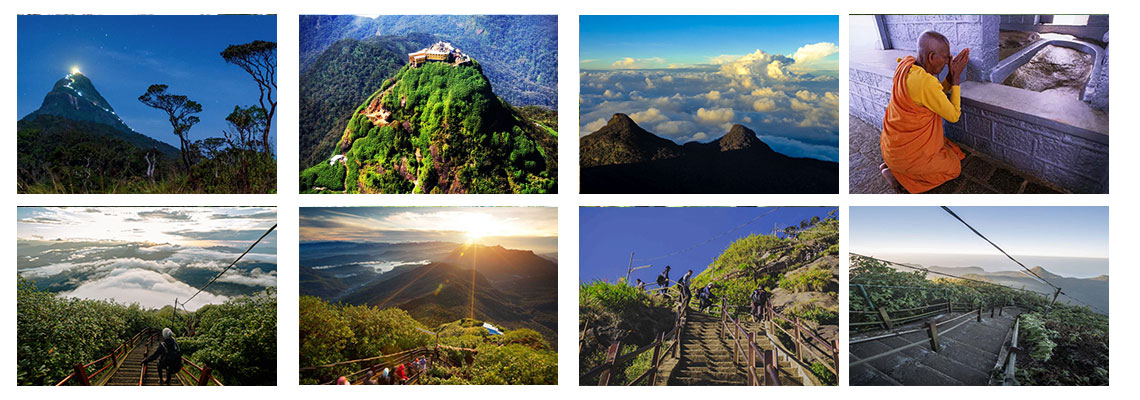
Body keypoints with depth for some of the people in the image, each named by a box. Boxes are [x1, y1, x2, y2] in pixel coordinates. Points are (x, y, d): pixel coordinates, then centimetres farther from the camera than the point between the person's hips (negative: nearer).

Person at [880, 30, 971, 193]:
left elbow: (938, 95, 6)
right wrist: (956, 78, -13)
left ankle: (893, 163, 14)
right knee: (954, 168, 13)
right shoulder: (926, 83, -32)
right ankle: (898, 173, 4)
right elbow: (953, 115, -17)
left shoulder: (906, 64, -5)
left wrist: (952, 74, -6)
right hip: (909, 153, -9)